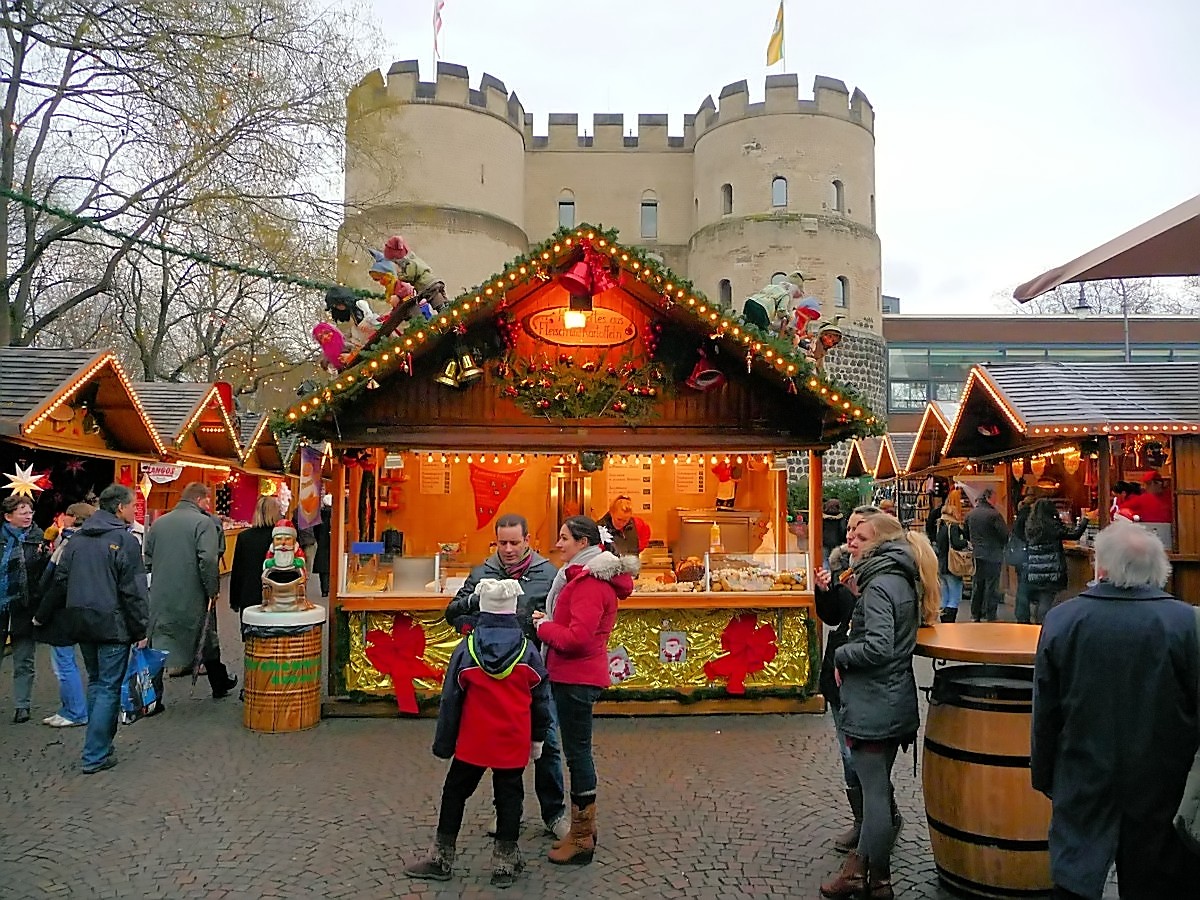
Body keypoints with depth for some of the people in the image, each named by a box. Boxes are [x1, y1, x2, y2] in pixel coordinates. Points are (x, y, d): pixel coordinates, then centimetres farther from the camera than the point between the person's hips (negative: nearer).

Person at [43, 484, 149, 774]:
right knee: (109, 687, 0)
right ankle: (96, 756, 2)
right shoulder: (125, 541, -13)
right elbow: (134, 591, -15)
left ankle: (100, 742, 26)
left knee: (95, 682, 19)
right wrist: (141, 631, -8)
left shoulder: (77, 539, 9)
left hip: (81, 622, 7)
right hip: (112, 625, -7)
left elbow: (60, 581, 14)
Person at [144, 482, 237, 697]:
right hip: (193, 596, -4)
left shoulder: (158, 523, 10)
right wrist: (212, 590, -11)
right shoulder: (204, 522, -11)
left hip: (161, 597, 4)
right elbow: (208, 559, -21)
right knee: (207, 640, 13)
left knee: (159, 643, 8)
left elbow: (148, 560, 15)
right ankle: (220, 684, 30)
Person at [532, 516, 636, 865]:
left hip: (577, 678, -10)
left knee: (577, 752, -1)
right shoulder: (589, 575, 14)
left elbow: (577, 637, -25)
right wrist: (550, 622, 4)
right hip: (575, 675, 10)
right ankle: (584, 828, 30)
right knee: (578, 750, 17)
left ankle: (582, 839, 11)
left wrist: (543, 626, -11)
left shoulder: (590, 582, -19)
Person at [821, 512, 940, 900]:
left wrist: (840, 654, -12)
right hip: (896, 701, 10)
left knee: (875, 793, 2)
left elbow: (878, 646, -27)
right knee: (877, 788, 17)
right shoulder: (904, 579, 9)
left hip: (873, 705, -10)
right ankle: (859, 867, 30)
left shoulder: (879, 585, -19)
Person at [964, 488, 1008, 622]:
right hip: (992, 556, -6)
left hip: (976, 556, 6)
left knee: (976, 586, 14)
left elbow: (966, 534, 13)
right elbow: (1005, 534, -15)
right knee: (991, 587, 1)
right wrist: (1001, 545, 5)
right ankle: (990, 617, 4)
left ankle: (975, 616, 20)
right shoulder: (994, 514, -15)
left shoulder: (970, 514, 4)